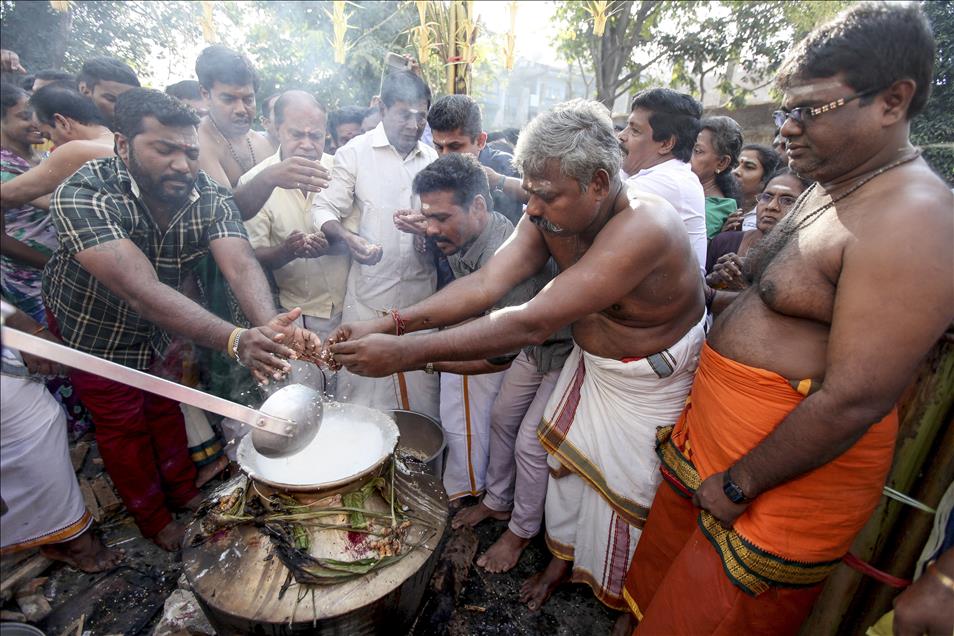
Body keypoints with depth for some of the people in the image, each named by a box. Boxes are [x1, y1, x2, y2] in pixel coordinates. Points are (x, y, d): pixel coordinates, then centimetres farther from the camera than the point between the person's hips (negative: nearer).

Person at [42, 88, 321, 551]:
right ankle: (152, 518, 36)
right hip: (93, 326, -3)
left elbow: (240, 265, -40)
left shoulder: (210, 198, -24)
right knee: (123, 425, 14)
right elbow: (141, 289, -49)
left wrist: (271, 327, -61)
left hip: (161, 327, 3)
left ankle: (184, 491, 43)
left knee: (164, 407, 20)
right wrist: (236, 340, -63)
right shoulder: (82, 195, -36)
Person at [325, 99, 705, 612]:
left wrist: (408, 352, -42)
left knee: (629, 491, 12)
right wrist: (387, 325, -33)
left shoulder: (642, 228, -38)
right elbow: (485, 284, -23)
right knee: (565, 457, 16)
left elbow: (531, 323, -43)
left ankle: (623, 595, 45)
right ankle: (563, 557, 46)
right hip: (592, 361, 6)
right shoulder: (548, 216, -15)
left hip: (651, 380, -5)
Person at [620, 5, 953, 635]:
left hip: (792, 470, -8)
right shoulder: (828, 188, 8)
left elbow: (853, 399, -25)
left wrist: (739, 485, -17)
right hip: (713, 435, 8)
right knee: (664, 573, 25)